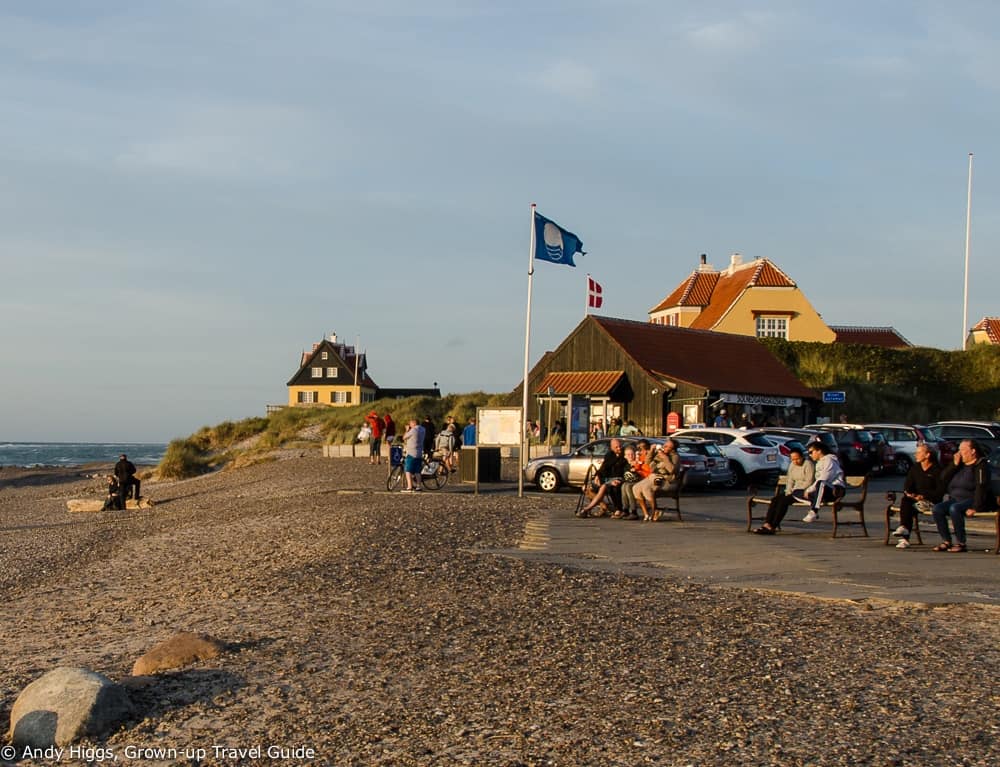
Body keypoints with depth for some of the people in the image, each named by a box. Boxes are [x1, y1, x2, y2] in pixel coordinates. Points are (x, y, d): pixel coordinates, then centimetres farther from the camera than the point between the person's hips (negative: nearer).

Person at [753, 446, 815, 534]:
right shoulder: (792, 465, 14)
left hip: (804, 491, -8)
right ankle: (767, 524, -27)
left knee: (784, 501, -28)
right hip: (795, 490, 8)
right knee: (774, 500, -15)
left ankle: (773, 527, -28)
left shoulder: (808, 464, -10)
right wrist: (788, 491, -2)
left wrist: (794, 491, -17)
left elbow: (809, 482, -16)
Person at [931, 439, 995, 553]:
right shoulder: (960, 464, 17)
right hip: (955, 498, 7)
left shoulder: (981, 465, -6)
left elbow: (981, 487, -17)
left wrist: (975, 508, -26)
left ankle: (960, 543, -27)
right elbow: (943, 479, 9)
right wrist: (954, 464, -3)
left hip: (971, 500, -7)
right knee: (937, 508, -18)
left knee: (954, 508, -35)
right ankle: (946, 541, -14)